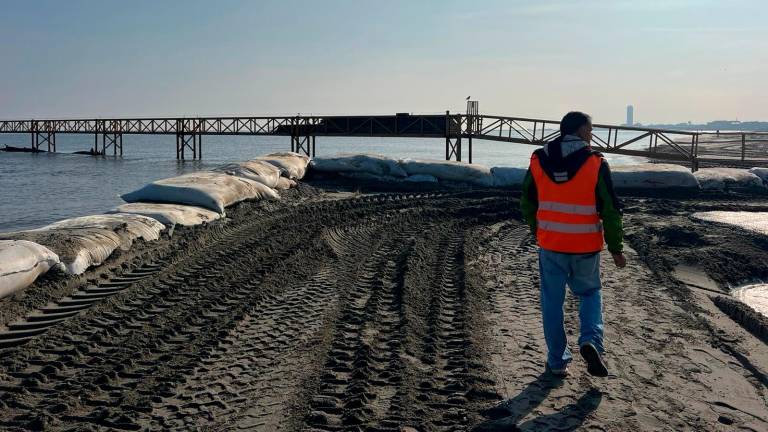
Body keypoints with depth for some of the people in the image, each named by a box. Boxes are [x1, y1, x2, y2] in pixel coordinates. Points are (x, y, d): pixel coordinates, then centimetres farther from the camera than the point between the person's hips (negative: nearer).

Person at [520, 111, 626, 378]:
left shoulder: (538, 161, 0)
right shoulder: (595, 164, -9)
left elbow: (527, 204, 9)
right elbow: (611, 210, -7)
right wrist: (616, 248, 2)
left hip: (550, 245, 2)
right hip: (586, 247, -2)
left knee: (552, 301, 12)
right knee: (590, 293, 21)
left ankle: (557, 361, 18)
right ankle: (591, 340, -1)